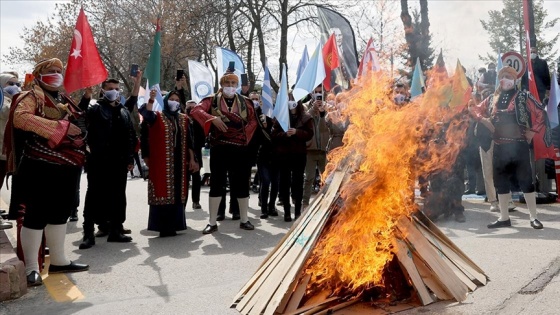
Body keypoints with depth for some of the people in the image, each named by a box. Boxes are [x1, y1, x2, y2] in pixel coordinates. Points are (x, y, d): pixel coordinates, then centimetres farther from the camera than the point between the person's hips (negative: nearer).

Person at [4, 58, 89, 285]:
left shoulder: (64, 100, 18)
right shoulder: (33, 96, -3)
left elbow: (79, 124, 28)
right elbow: (20, 117, -23)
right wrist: (60, 127, -24)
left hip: (67, 167, 8)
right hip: (41, 167, -8)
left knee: (60, 214, 14)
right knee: (36, 215, -3)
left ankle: (58, 261, 25)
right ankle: (31, 268, 5)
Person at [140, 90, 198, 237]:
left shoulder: (183, 119, 15)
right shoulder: (158, 117, 3)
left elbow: (188, 141, 13)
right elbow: (147, 114, -20)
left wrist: (192, 159, 8)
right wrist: (151, 99, -35)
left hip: (180, 163, 4)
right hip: (162, 163, -4)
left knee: (178, 193, 6)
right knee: (163, 192, -5)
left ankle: (173, 225, 15)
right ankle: (163, 226, 0)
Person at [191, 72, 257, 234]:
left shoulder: (245, 102, 10)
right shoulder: (213, 100, 4)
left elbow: (253, 121, 11)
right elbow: (195, 110, -10)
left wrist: (245, 134, -2)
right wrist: (213, 118, -23)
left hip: (240, 149, 2)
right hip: (219, 149, -1)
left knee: (242, 183, 7)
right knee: (216, 183, 3)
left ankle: (244, 219, 20)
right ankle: (212, 222, 12)